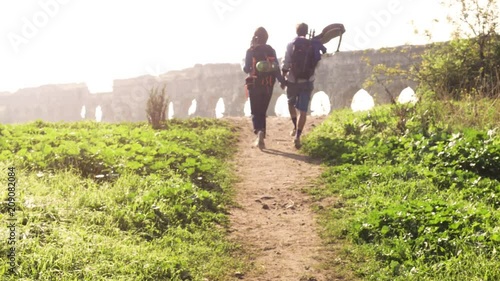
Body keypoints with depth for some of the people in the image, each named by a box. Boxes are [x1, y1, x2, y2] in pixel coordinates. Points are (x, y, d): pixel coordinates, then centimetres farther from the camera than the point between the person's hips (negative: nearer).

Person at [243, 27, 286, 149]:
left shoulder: (251, 51, -7)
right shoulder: (271, 50, 2)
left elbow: (246, 69, -6)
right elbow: (276, 68, -2)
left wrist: (246, 67, 16)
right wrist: (282, 81, 8)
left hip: (254, 85, -3)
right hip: (268, 85, 3)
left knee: (255, 112, 3)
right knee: (262, 111, 15)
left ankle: (259, 131, -24)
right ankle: (261, 138, 16)